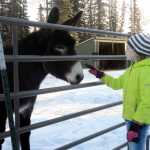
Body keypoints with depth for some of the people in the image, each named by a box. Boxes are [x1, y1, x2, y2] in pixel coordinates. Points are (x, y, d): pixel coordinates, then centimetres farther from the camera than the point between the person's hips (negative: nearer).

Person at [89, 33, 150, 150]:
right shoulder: (133, 69, 8)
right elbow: (117, 83, 21)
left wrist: (136, 124, -25)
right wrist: (100, 75, 17)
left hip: (139, 120, -10)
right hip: (131, 117, 10)